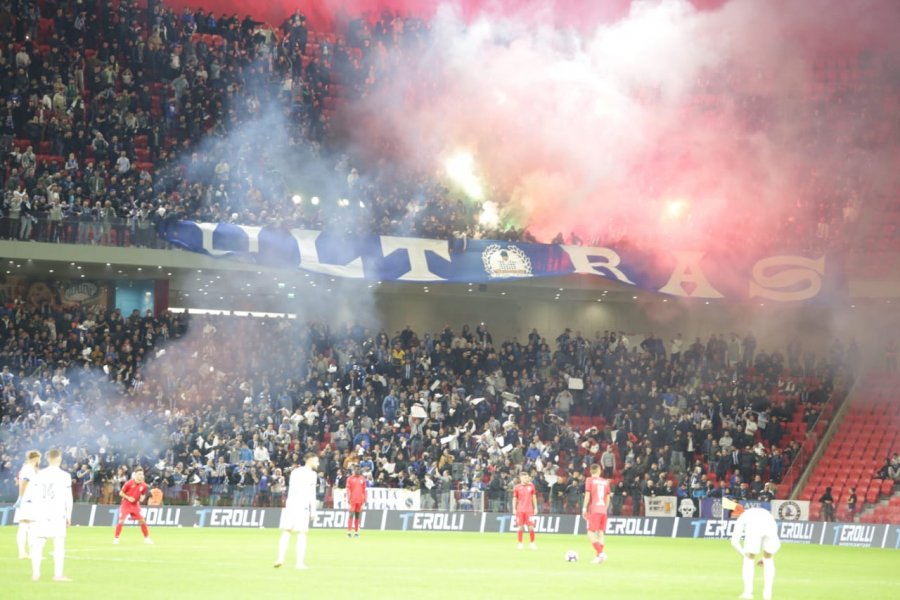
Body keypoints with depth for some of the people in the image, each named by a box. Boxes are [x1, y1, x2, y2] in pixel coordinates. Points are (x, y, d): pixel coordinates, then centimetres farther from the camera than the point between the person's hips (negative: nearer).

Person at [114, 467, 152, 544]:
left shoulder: (143, 485, -6)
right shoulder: (129, 483, -18)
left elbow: (143, 494, 12)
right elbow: (121, 493, -9)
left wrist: (142, 498, -12)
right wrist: (128, 498, -24)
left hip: (135, 505, 4)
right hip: (126, 504, -4)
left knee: (142, 520, 0)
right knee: (121, 521, -14)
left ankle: (147, 538, 14)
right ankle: (116, 538, -3)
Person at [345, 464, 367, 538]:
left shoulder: (362, 479, 10)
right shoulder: (350, 479, 1)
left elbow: (364, 490, 13)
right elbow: (348, 490, -2)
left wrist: (365, 499, 8)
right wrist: (348, 499, -10)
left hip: (360, 500, 3)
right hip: (352, 500, -3)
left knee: (358, 515, 6)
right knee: (351, 515, -8)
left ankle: (356, 531, 10)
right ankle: (349, 531, -10)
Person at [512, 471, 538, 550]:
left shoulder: (531, 486, 5)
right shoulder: (517, 487, 1)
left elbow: (534, 497, 10)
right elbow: (515, 498, 6)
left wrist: (535, 508, 7)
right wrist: (514, 509, 1)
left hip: (529, 510, 1)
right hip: (520, 510, -1)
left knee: (531, 527, -4)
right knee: (520, 527, 1)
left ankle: (532, 543, 8)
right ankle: (520, 543, 9)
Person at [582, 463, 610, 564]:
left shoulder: (589, 480, 0)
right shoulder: (605, 481, 13)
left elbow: (587, 495, -7)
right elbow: (608, 497, 15)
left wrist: (584, 508, -4)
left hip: (594, 510, -5)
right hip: (603, 510, 5)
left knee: (591, 534, -5)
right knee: (600, 534, 8)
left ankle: (600, 553, -21)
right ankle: (599, 556, 6)